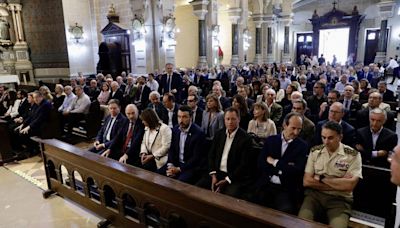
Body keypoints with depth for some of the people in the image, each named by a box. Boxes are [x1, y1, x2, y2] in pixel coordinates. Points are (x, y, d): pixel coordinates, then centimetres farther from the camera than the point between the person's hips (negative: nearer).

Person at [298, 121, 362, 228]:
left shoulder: (353, 155, -1)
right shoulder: (315, 151, 5)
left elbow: (349, 185, -13)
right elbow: (306, 181, 0)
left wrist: (321, 178, -6)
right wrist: (339, 184, -5)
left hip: (340, 199, -1)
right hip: (315, 194, 2)